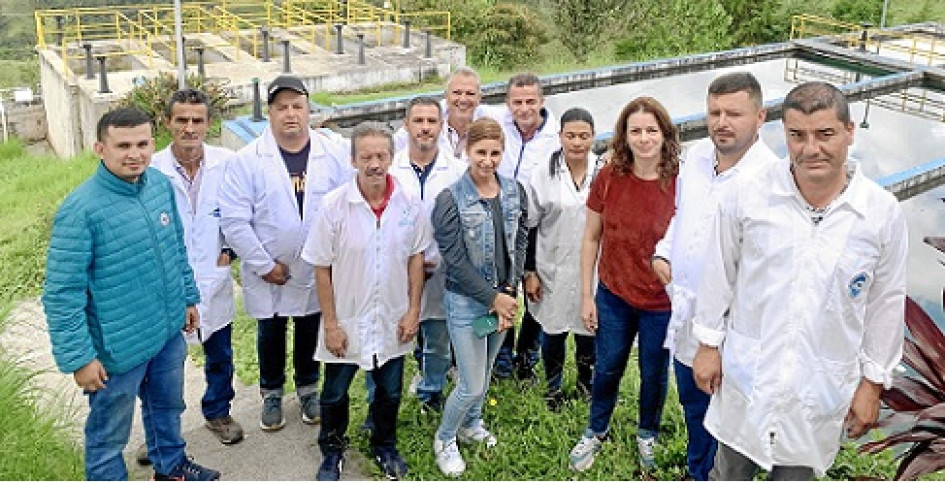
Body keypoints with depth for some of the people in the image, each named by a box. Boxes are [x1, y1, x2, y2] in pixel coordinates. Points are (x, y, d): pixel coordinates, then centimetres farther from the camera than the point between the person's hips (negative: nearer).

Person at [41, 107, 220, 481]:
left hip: (169, 332, 7)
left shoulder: (161, 184, -4)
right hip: (118, 348, -7)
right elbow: (61, 294, -20)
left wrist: (189, 297, 16)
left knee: (168, 406, 28)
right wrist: (78, 358, -18)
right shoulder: (80, 210, -23)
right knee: (109, 433, 14)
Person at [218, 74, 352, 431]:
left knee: (310, 331, 18)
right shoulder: (247, 159, -12)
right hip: (268, 274, -1)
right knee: (271, 333, 17)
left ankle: (308, 388, 41)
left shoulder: (335, 154, -8)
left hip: (318, 269, 1)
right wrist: (264, 265, -13)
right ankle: (271, 394, 39)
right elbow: (234, 219, -13)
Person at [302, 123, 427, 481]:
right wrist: (330, 324, -9)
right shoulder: (334, 205, -17)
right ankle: (332, 449, 41)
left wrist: (414, 310, -2)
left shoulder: (408, 203, -10)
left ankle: (385, 446, 44)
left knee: (389, 391, 20)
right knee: (335, 393, 16)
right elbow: (322, 268, -10)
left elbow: (416, 257, 1)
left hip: (393, 321, 2)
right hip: (347, 321, -2)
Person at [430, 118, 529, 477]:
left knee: (485, 371, 21)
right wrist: (493, 298, -15)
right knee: (472, 385, -1)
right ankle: (444, 439, 26)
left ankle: (470, 424, 47)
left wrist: (510, 292, -7)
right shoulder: (451, 199, -17)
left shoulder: (514, 191, -2)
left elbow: (519, 244, 2)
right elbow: (455, 260, -17)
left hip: (503, 297, 5)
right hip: (466, 301, -5)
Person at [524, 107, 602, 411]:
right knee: (553, 331, 11)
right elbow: (528, 227, -2)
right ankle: (553, 386, 34)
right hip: (553, 271, -1)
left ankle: (586, 380, 39)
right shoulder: (544, 174, -5)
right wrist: (530, 272, -4)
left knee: (588, 329, 14)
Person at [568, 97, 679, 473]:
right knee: (607, 368, 18)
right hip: (614, 296, 1)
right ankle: (596, 431, 44)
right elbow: (591, 238, -1)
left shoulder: (680, 184, -15)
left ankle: (647, 434, 46)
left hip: (662, 302, -1)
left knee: (654, 374, 18)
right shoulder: (608, 179, -10)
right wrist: (586, 296, 0)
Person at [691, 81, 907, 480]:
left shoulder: (884, 213, -10)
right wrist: (708, 343, 2)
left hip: (821, 387, 0)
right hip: (745, 372, 0)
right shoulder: (747, 192, -12)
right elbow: (720, 272, -1)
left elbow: (886, 302, 0)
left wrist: (873, 382, 3)